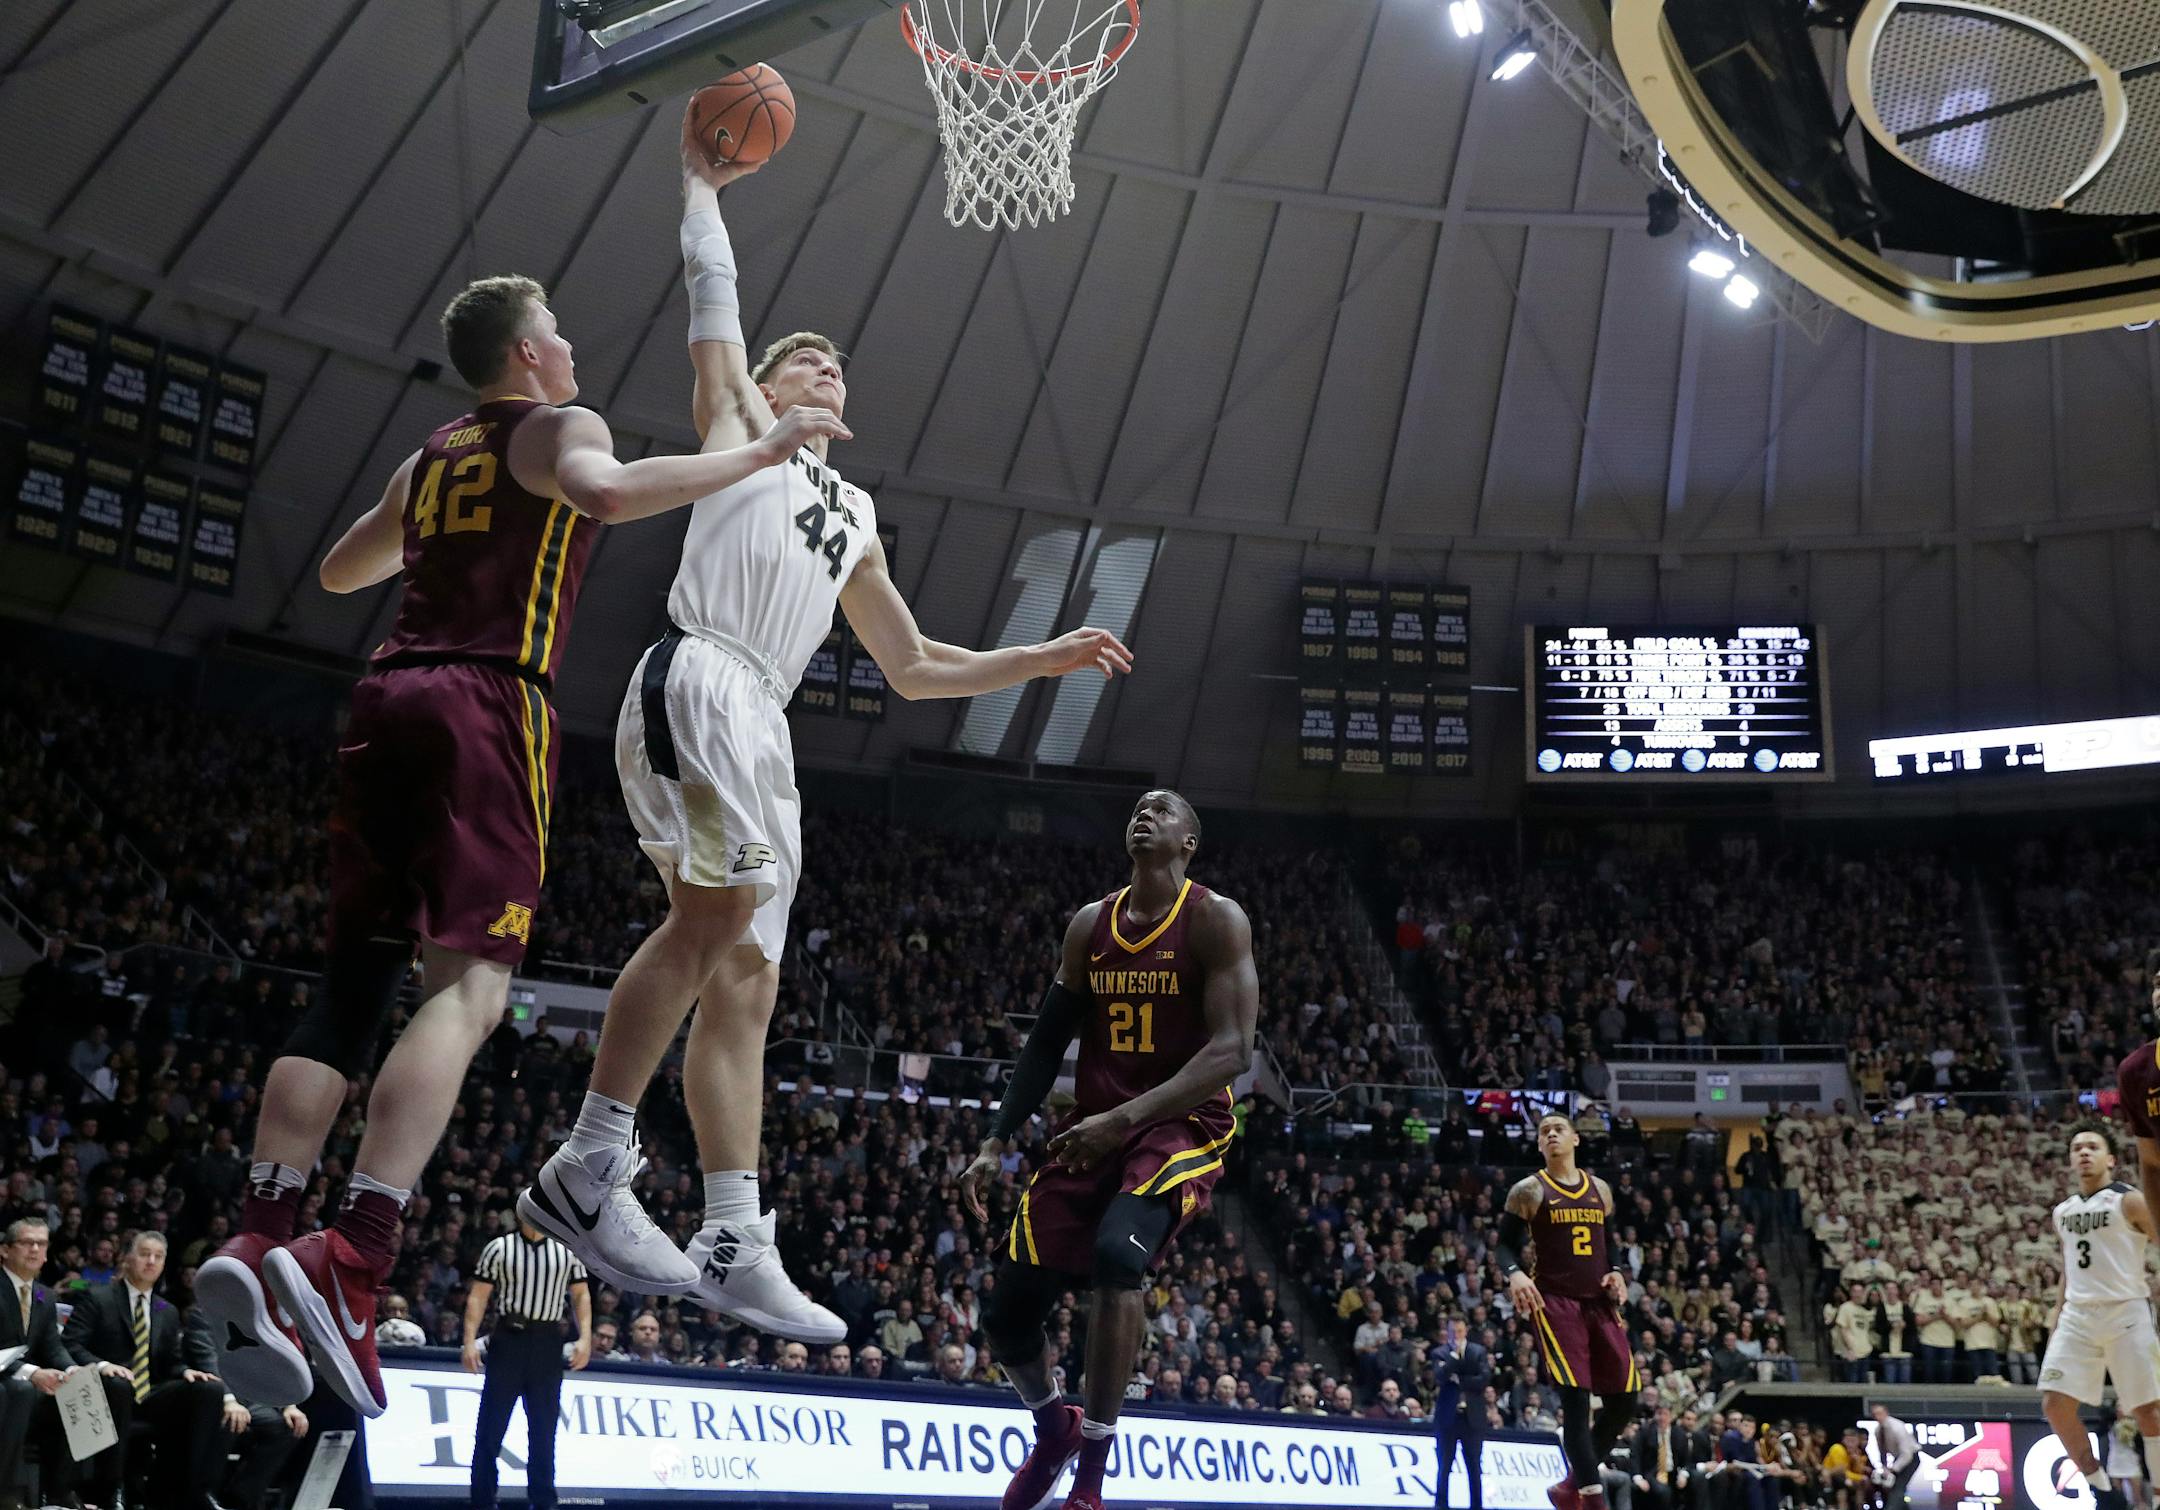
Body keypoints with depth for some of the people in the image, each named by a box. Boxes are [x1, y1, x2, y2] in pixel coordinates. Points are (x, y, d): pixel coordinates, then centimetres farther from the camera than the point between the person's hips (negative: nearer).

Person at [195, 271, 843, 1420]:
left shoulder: (427, 459, 26)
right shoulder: (558, 426, 6)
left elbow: (341, 572, 39)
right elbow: (608, 493, -19)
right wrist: (761, 451, -12)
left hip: (387, 696, 7)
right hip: (489, 701, -7)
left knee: (353, 981, 6)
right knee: (468, 985, -15)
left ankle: (257, 1243, -4)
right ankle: (351, 1263, -30)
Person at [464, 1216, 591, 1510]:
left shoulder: (567, 1251, 9)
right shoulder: (499, 1248, 2)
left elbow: (581, 1295, 10)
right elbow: (478, 1297, 1)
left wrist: (585, 1337, -2)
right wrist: (470, 1340, -9)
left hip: (548, 1344, 2)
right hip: (507, 1339, -2)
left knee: (544, 1427, 5)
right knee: (492, 1423, -2)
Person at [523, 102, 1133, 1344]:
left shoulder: (855, 514, 35)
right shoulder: (737, 413, 20)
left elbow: (914, 667, 35)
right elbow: (712, 284, 13)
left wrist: (1042, 659, 28)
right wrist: (701, 178, 25)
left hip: (763, 724, 7)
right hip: (698, 678, -7)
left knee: (745, 979, 0)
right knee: (719, 910, -27)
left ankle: (737, 1250, -1)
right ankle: (590, 1169, -24)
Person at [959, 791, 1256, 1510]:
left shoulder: (1216, 920, -9)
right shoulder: (1090, 925, 8)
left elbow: (1232, 1051, -18)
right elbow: (1046, 1041, 14)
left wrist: (1123, 1118, -26)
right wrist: (996, 1142, 5)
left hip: (1181, 1125, -6)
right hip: (1092, 1129, 6)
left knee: (1117, 1251, -35)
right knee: (1007, 1313, 0)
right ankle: (1053, 1430, 34)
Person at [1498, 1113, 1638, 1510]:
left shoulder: (1600, 1190, 15)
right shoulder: (1529, 1191, 2)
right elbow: (1506, 1244, 0)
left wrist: (1616, 1272, 3)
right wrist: (1515, 1273, -21)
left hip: (1600, 1301, 5)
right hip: (1555, 1301, -5)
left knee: (1624, 1402, 3)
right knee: (1576, 1399, -14)